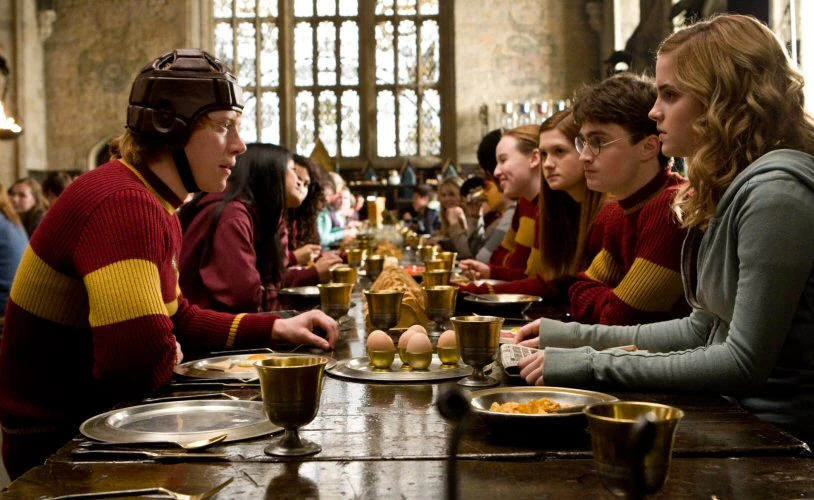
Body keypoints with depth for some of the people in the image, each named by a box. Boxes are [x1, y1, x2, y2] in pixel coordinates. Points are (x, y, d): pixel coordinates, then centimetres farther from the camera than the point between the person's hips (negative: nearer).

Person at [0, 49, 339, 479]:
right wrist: (173, 357, -13)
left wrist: (275, 327, 4)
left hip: (97, 421, 9)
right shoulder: (123, 205, -27)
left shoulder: (153, 204, 9)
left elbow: (178, 318, 16)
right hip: (60, 442, -9)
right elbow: (144, 360, -38)